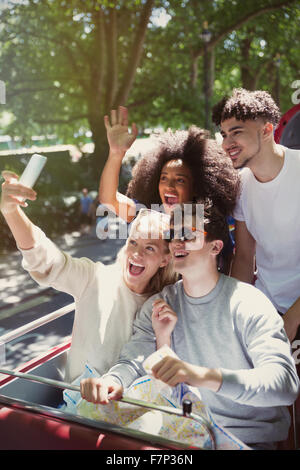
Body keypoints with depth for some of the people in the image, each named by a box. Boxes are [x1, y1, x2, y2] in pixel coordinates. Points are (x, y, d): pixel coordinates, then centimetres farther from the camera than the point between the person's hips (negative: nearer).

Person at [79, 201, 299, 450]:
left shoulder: (248, 303, -13)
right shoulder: (157, 306, 3)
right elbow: (132, 361, -5)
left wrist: (203, 375, -42)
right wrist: (112, 381, -31)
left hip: (248, 438, -4)